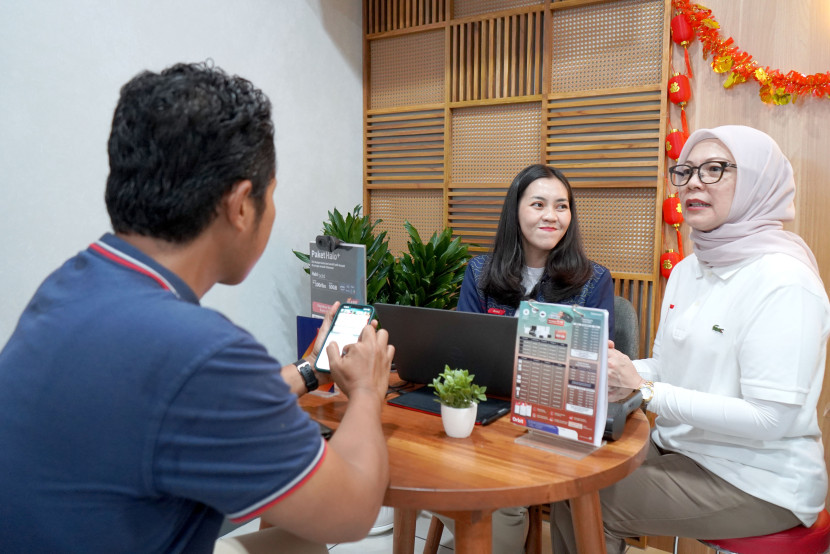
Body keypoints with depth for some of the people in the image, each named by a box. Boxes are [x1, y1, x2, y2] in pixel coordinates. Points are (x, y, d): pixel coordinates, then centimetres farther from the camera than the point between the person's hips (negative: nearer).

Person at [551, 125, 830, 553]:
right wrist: (614, 370, -10)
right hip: (679, 449, 7)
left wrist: (645, 389, -25)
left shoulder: (783, 281, -20)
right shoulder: (687, 270, 6)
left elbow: (771, 418, -24)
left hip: (756, 482, -7)